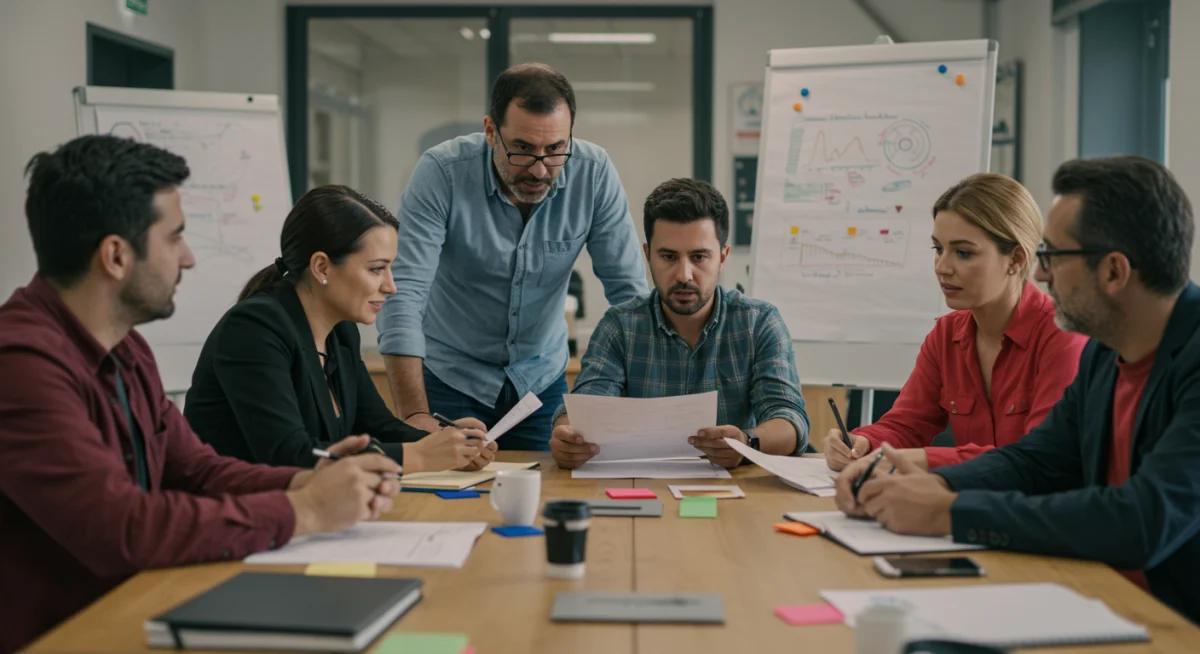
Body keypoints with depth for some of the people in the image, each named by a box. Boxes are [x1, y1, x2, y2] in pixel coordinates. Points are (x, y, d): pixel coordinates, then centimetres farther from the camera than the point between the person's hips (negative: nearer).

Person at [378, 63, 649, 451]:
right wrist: (415, 416, -38)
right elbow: (403, 293, -27)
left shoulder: (594, 174, -16)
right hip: (450, 379, -2)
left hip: (542, 380, 2)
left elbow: (628, 290, -12)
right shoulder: (441, 172, -23)